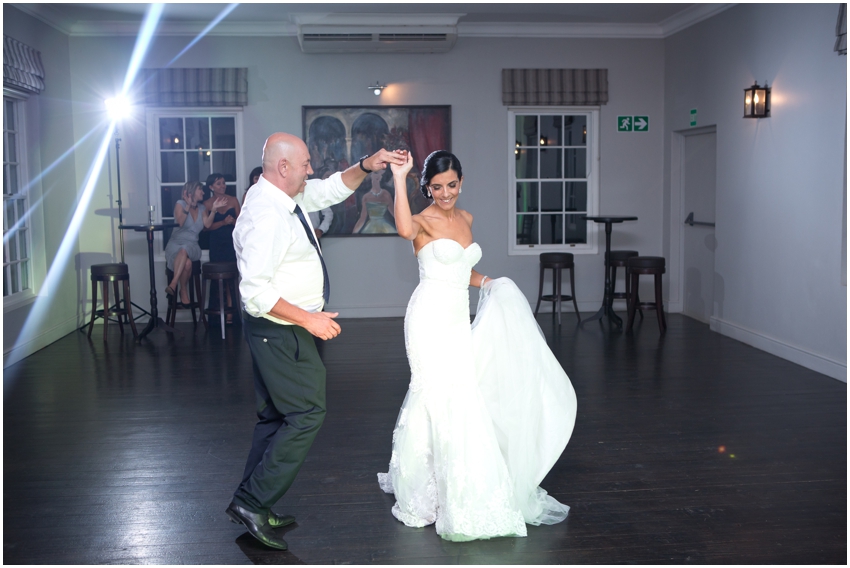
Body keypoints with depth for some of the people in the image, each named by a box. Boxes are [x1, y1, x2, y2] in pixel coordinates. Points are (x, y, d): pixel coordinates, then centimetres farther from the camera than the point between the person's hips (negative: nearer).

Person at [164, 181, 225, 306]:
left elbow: (207, 224, -3)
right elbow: (180, 222, -13)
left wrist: (213, 209, -13)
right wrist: (188, 205, -16)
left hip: (192, 245, 2)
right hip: (176, 243, -2)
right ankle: (183, 290, -21)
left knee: (184, 250, -37)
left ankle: (174, 284, -36)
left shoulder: (202, 208, 15)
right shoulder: (180, 204, 4)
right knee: (187, 263, -35)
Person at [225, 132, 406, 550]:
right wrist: (308, 319, -26)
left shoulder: (288, 196, 5)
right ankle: (251, 501, 3)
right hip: (281, 331, -10)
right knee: (307, 413, -4)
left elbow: (332, 189, 20)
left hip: (283, 330, 10)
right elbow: (255, 291, -29)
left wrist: (366, 166, 3)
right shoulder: (266, 216, -25)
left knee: (276, 415, 16)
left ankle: (252, 506, 25)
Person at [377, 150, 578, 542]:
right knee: (443, 396, -7)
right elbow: (405, 229, -36)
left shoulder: (465, 219, 14)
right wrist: (399, 177, -34)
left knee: (463, 397, 13)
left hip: (459, 319, 7)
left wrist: (485, 282, 9)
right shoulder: (423, 222, -9)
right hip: (431, 316, -7)